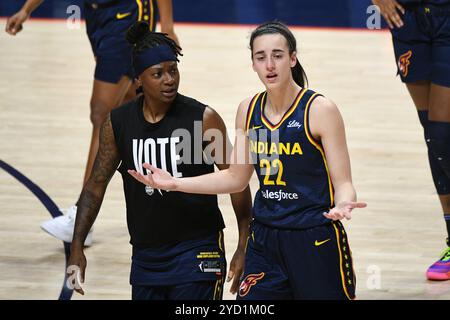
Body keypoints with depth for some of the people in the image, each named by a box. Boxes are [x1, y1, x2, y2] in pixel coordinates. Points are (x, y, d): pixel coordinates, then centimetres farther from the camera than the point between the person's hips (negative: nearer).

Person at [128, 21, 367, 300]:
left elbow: (343, 183, -10)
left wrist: (342, 206, -33)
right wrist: (175, 183, 11)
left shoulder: (319, 109, -11)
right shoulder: (249, 110, 5)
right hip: (265, 241, 4)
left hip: (317, 243, -4)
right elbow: (237, 177, 17)